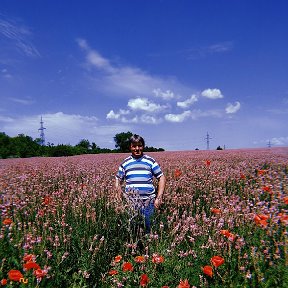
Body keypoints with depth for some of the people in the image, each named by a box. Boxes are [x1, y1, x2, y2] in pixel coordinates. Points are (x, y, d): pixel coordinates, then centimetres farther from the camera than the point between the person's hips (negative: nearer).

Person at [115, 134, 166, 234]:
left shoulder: (150, 161, 3)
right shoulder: (125, 163, 6)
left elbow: (162, 178, 6)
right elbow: (118, 181, 14)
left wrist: (159, 198, -2)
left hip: (148, 201, 0)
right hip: (131, 202, 1)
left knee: (147, 227, 5)